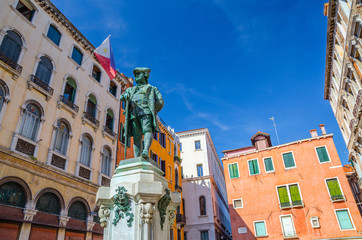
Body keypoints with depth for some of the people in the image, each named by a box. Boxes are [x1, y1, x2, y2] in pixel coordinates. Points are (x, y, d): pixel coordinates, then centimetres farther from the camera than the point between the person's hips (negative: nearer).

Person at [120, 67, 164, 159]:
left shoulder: (152, 88, 27)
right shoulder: (131, 89, 36)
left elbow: (160, 102, 14)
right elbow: (121, 97, 17)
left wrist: (153, 113, 0)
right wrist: (126, 96, -8)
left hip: (146, 112, -3)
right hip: (133, 114, 3)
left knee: (147, 131, -27)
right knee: (136, 137, -10)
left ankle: (146, 151, -46)